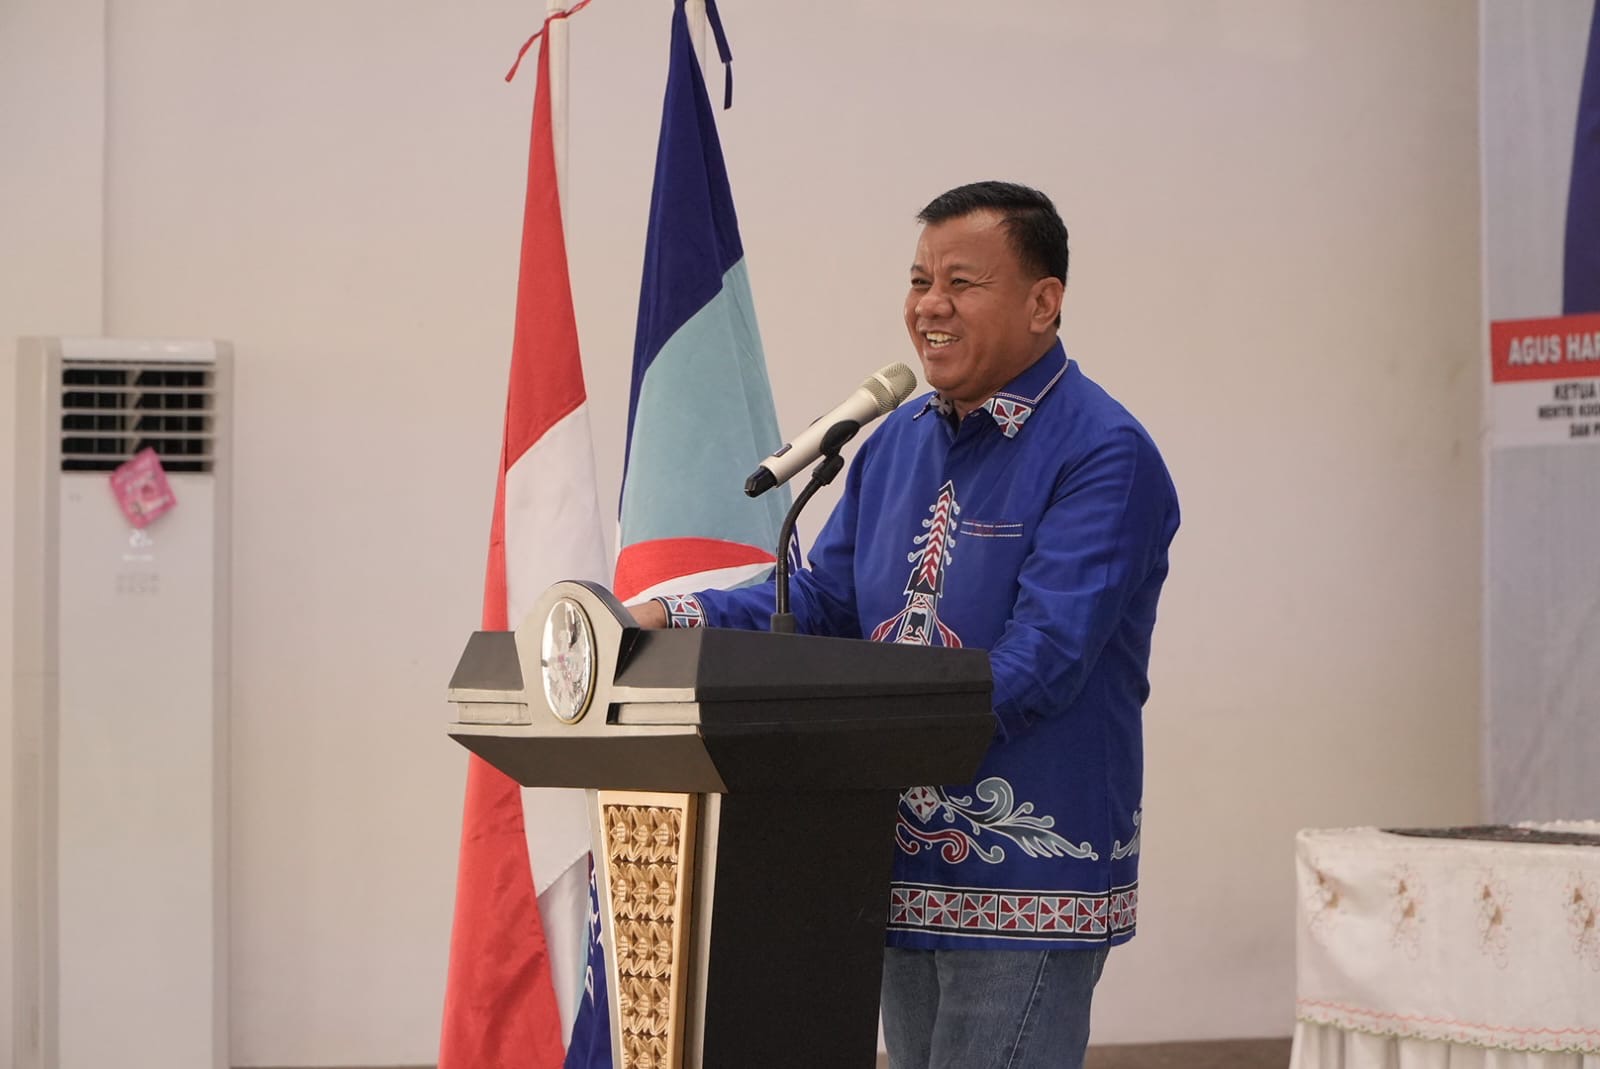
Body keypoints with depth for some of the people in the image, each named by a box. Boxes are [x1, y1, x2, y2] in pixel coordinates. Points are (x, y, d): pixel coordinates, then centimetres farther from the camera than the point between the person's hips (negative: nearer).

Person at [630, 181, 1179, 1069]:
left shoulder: (1103, 456, -13)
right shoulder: (899, 443, 13)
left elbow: (1039, 663, -23)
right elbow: (824, 604, 15)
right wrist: (679, 620, -2)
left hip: (1026, 881, -8)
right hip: (907, 868, 8)